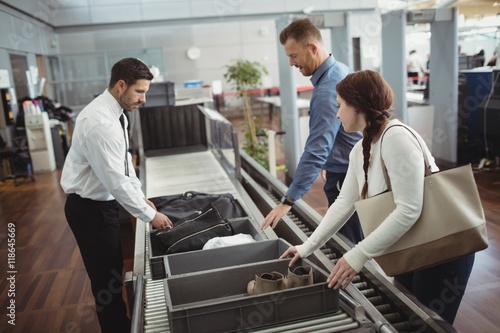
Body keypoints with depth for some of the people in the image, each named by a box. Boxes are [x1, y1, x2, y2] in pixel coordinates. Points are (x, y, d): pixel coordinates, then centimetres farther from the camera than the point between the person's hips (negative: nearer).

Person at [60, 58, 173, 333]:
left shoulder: (113, 113, 2)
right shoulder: (100, 122, -28)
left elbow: (123, 160, 13)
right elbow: (115, 179, -28)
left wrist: (139, 195, 10)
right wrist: (150, 214, -19)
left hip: (101, 203, 10)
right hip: (89, 209, -10)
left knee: (112, 271, 22)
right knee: (106, 277, 4)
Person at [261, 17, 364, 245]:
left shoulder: (326, 89, -26)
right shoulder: (340, 70, 6)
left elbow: (316, 150, -32)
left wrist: (288, 201, -31)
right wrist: (329, 164, 21)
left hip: (345, 179, -10)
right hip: (352, 170, 10)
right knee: (354, 242, 19)